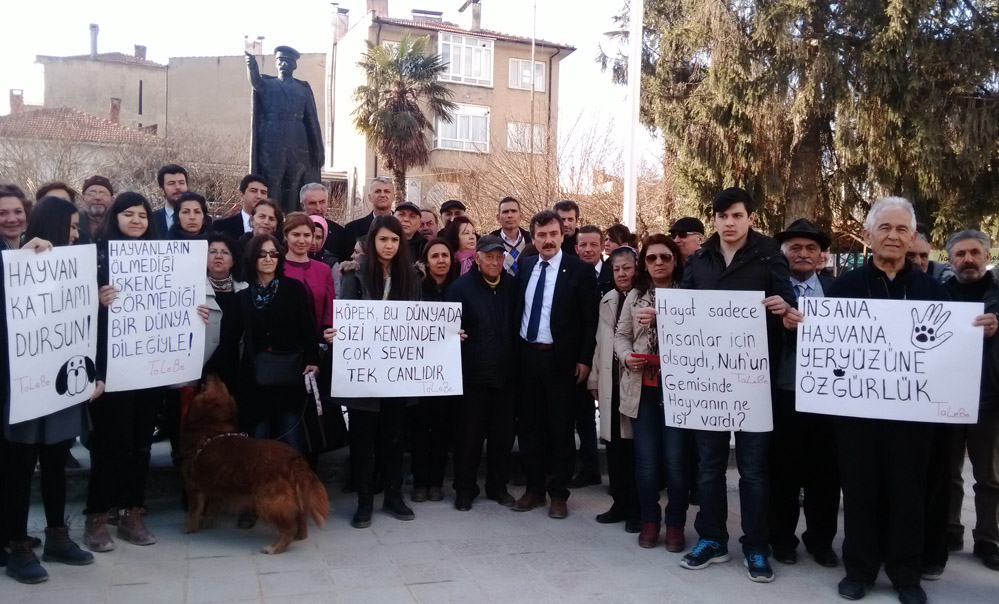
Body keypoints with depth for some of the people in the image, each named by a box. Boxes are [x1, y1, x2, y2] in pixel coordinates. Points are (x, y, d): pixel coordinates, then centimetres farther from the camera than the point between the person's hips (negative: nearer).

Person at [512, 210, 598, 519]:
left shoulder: (580, 270, -7)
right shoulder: (524, 266, 7)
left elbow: (590, 319, -8)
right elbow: (518, 309, 11)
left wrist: (585, 359, -11)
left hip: (560, 358, -4)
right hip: (527, 355, 5)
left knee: (561, 427, 6)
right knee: (529, 424, 12)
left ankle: (559, 493, 18)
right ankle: (534, 487, 26)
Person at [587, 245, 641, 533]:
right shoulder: (606, 301, 14)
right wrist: (595, 379, 16)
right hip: (610, 382, 6)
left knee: (635, 445, 1)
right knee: (614, 445, 10)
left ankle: (637, 509, 13)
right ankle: (620, 503, 22)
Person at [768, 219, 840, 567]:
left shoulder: (835, 288, 7)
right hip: (783, 394, -2)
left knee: (825, 471, 10)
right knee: (782, 471, 8)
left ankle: (821, 540, 28)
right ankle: (782, 538, 25)